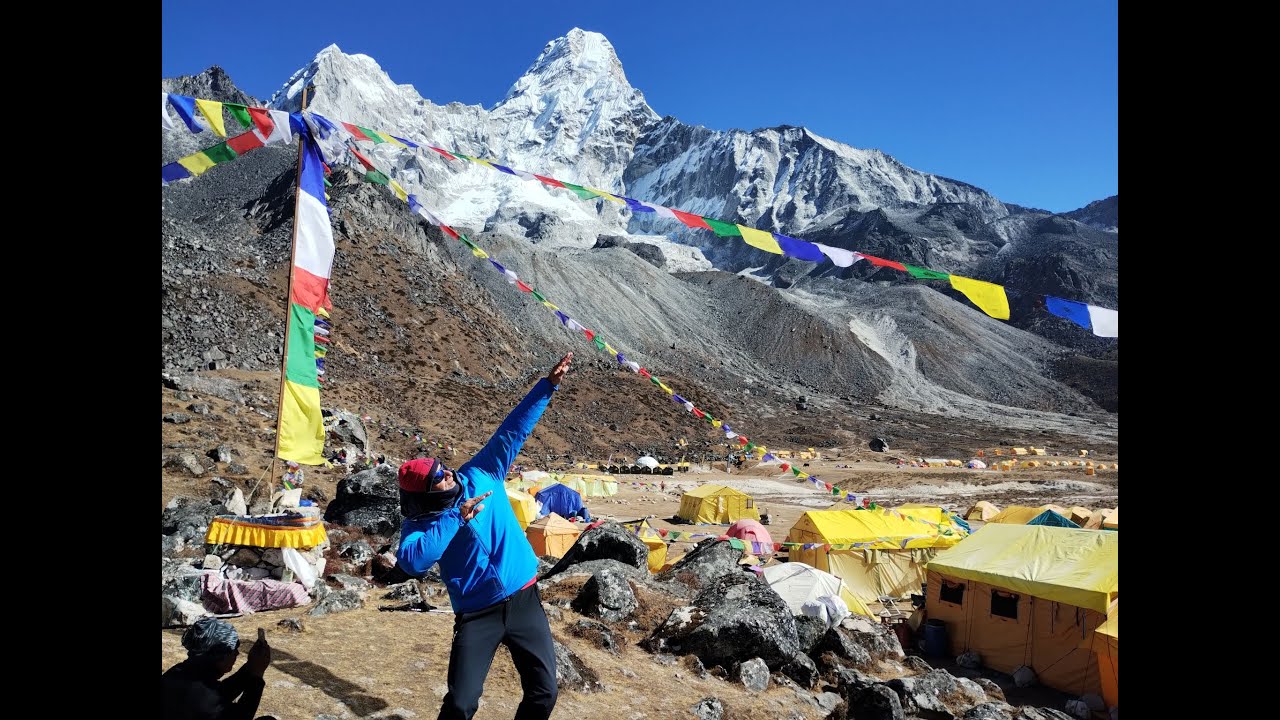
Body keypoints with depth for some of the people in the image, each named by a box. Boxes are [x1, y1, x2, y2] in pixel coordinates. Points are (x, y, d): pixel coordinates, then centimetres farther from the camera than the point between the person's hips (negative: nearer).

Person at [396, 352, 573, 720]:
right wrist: (456, 519, -27)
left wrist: (548, 385, -5)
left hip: (525, 598, 3)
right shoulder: (420, 524, -8)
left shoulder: (480, 474, -1)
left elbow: (512, 430, -1)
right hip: (477, 614, -2)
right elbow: (411, 561, -29)